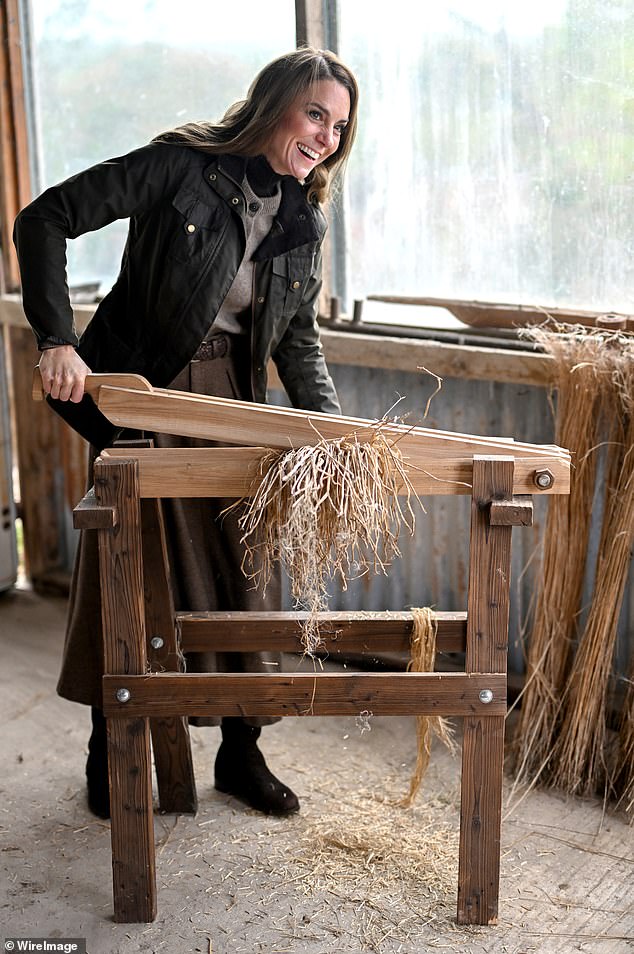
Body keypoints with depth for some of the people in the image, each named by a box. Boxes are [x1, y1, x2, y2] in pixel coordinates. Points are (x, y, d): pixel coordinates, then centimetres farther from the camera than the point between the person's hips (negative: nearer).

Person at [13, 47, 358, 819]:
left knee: (241, 576, 8)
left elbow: (298, 339, 9)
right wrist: (58, 338, -24)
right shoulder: (181, 166, -14)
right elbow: (44, 220, -15)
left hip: (232, 406, 5)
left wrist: (330, 426, -5)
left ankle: (240, 754, 26)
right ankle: (108, 749, 27)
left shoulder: (303, 222, 3)